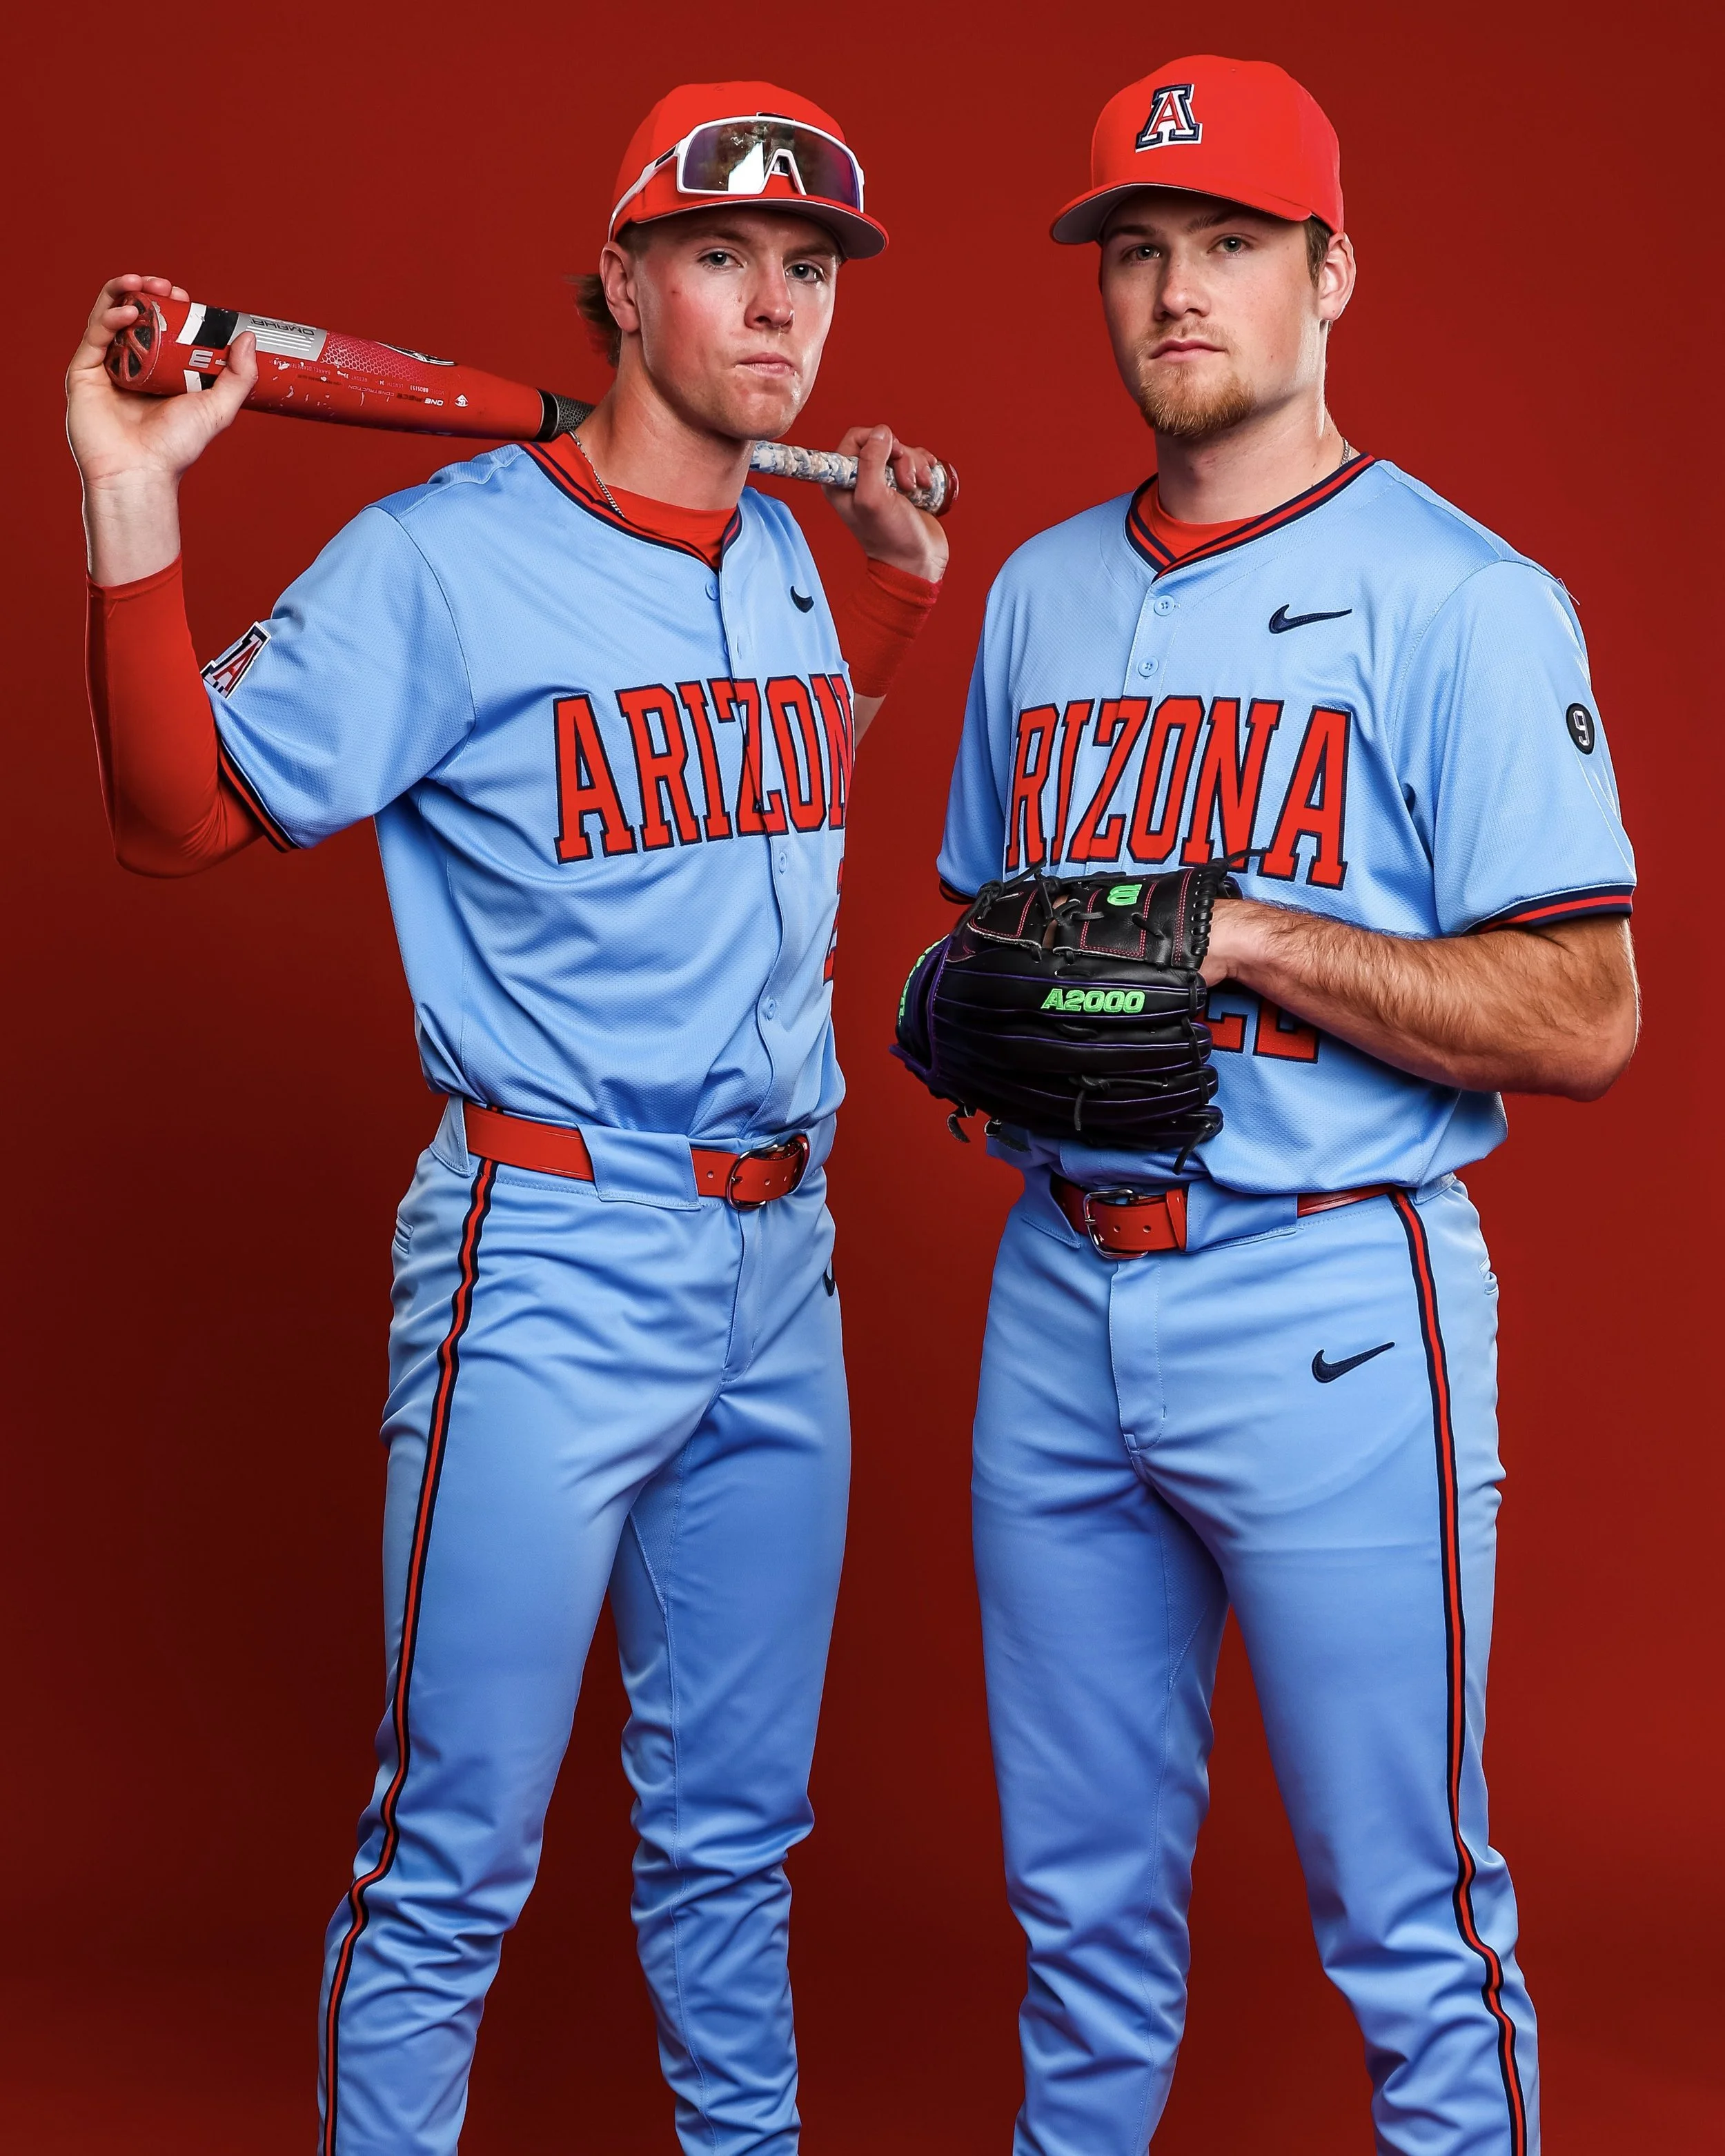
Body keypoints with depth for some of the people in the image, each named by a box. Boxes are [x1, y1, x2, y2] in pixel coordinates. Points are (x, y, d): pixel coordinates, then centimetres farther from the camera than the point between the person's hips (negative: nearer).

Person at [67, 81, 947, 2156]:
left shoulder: (790, 561, 11)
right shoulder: (440, 557, -9)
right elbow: (186, 813, -11)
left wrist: (903, 572, 25)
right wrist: (133, 509, -22)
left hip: (780, 1266, 6)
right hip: (545, 1265, -6)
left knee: (733, 1826, 18)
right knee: (450, 1857, 0)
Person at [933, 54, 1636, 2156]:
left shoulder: (1463, 601, -6)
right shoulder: (1040, 593, 13)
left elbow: (1583, 1019, -11)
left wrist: (1248, 934, -18)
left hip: (1333, 1300, -5)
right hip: (1059, 1294, 6)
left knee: (1409, 1919, 2)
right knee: (1080, 1888, 16)